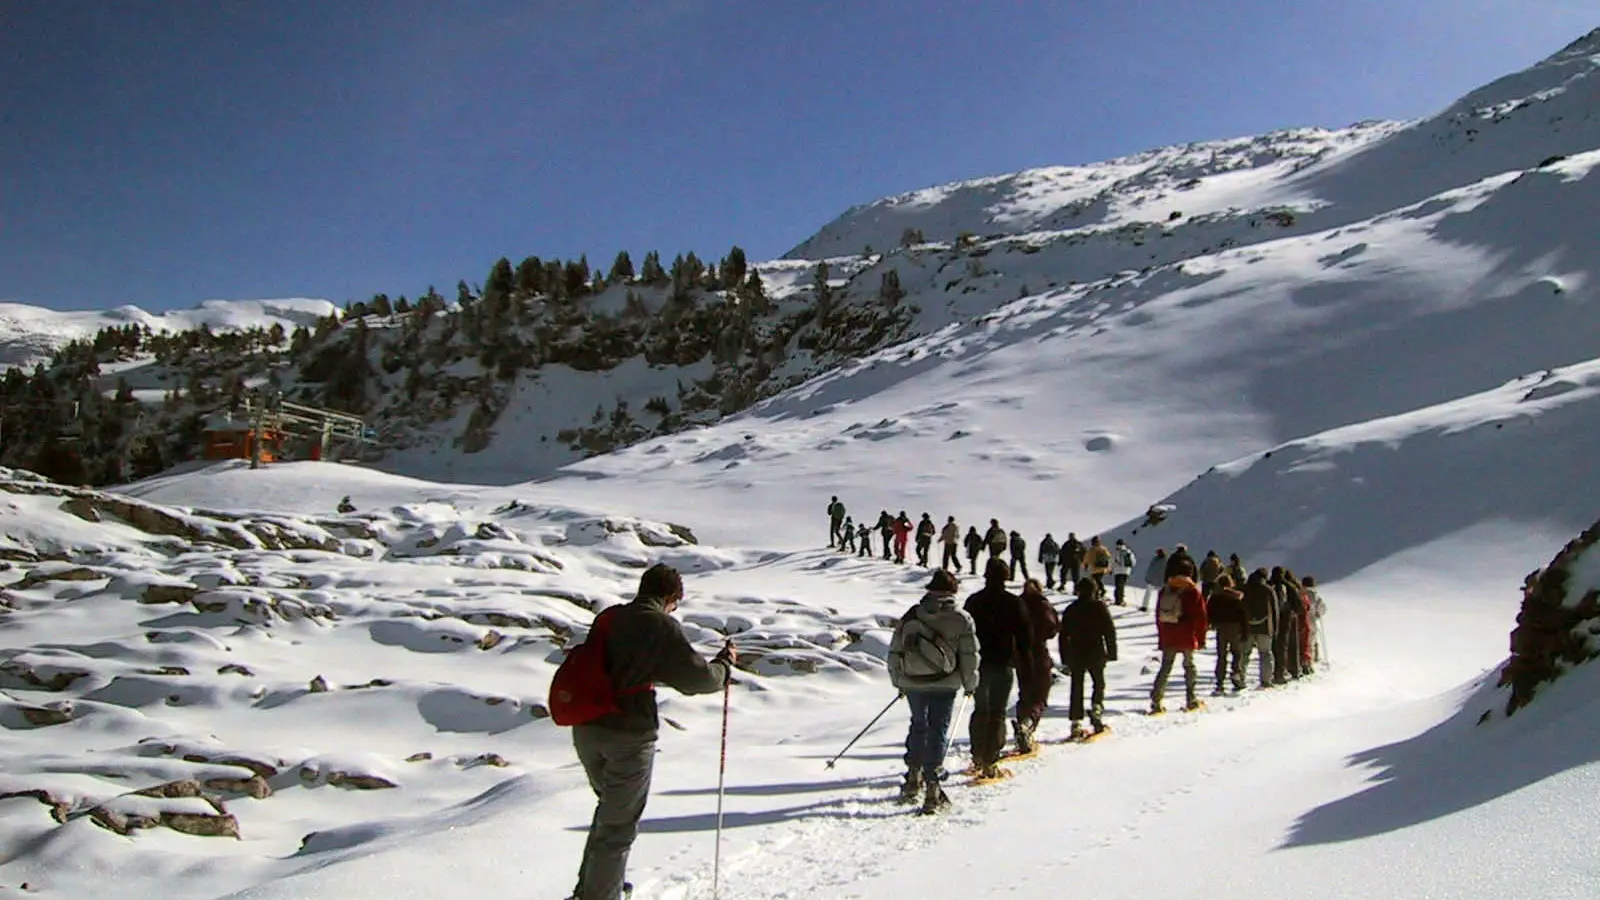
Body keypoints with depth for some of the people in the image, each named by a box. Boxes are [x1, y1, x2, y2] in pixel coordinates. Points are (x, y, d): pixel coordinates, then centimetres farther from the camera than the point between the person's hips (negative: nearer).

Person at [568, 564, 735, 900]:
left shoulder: (608, 618, 8)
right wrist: (724, 664, 7)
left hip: (585, 729, 7)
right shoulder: (662, 626, -10)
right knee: (619, 822, 7)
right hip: (628, 734, -7)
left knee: (610, 807, 27)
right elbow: (697, 678, -11)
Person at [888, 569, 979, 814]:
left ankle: (913, 779, 21)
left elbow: (895, 651, 6)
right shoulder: (961, 619, -3)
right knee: (937, 731, 2)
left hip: (913, 683, 3)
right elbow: (970, 655, -3)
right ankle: (932, 789, -1)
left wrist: (898, 681, 18)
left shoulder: (911, 616, 4)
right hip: (944, 684, -3)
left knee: (918, 726, 20)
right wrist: (970, 684, 11)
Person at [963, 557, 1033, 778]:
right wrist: (1024, 660, 6)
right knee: (997, 713, 0)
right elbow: (1025, 636, -6)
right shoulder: (1013, 603, -8)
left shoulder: (973, 601, 3)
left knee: (980, 710, 18)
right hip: (1001, 665, -4)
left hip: (977, 663, 4)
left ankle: (977, 757, 23)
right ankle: (989, 763, -4)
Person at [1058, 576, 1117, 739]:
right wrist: (1112, 653, 0)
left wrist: (1065, 661, 15)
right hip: (1096, 654, -2)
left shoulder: (1070, 610, 6)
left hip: (1075, 655, 2)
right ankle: (1096, 709, -5)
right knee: (1099, 683, 16)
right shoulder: (1099, 606, -4)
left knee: (1077, 688, 5)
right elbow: (1110, 631, -6)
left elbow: (1063, 636, 9)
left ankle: (1076, 724, 1)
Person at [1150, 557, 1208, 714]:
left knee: (1165, 668, 6)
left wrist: (1161, 636, 19)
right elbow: (1200, 617, -5)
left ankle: (1156, 701, -3)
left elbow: (1158, 615, 13)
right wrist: (1201, 638, 2)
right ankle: (1191, 700, 10)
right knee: (1189, 666, 11)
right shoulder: (1193, 591, -6)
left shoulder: (1165, 589, 8)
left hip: (1167, 638, 3)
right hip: (1187, 638, -3)